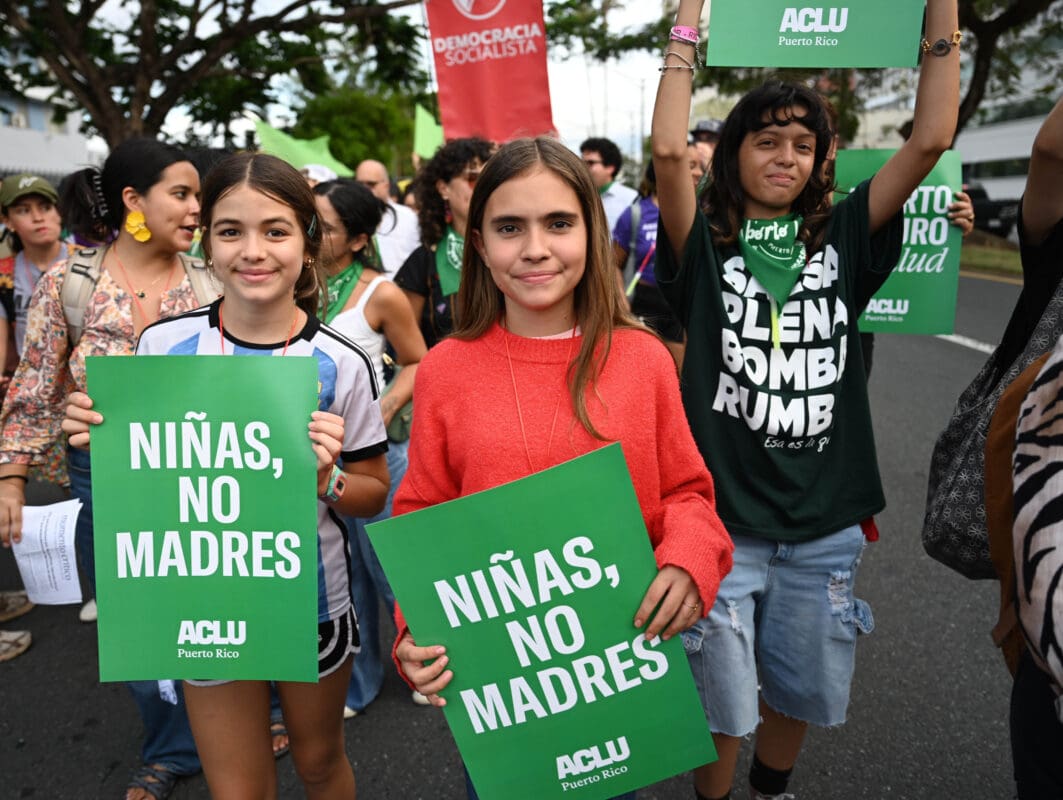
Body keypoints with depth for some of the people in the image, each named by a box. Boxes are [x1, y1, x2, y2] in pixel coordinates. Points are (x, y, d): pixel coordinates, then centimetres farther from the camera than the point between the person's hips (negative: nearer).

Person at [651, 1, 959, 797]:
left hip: (825, 523, 3)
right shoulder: (706, 245, -3)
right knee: (721, 703, 10)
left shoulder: (842, 238, 4)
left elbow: (932, 139, -4)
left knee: (800, 693, 20)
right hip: (721, 516, -3)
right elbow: (669, 149, -19)